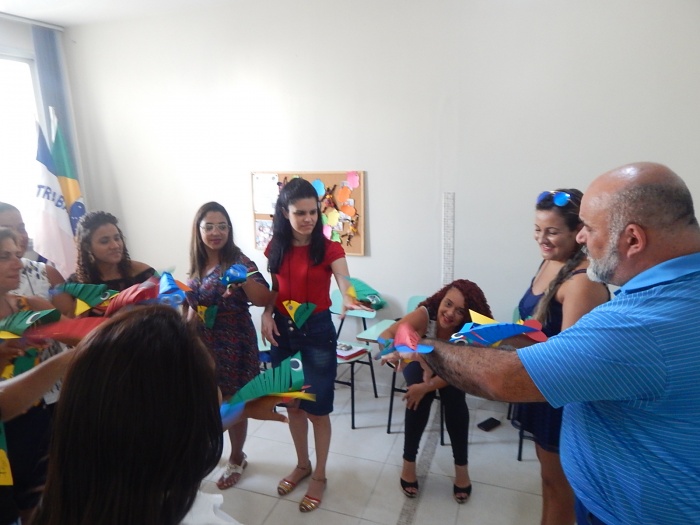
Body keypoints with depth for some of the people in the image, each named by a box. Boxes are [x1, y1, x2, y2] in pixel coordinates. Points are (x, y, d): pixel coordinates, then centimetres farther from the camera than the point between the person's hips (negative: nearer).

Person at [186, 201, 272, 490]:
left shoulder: (238, 261, -16)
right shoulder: (197, 264, 3)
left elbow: (264, 299, -26)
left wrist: (243, 278, -41)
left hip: (233, 344, -6)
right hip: (202, 342, 6)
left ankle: (236, 460, 31)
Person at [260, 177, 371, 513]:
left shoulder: (328, 249, -13)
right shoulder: (276, 248, 0)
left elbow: (345, 285, -27)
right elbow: (275, 289, 11)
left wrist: (349, 301, -49)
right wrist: (267, 314, -7)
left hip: (317, 332, -4)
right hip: (283, 331, 4)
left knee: (317, 409, 5)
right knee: (292, 404, 17)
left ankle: (319, 476, 28)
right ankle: (302, 465, 39)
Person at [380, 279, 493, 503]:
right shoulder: (424, 314, -36)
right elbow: (387, 334, -47)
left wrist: (426, 387, -43)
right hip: (420, 363, -1)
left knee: (454, 398, -26)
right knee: (419, 396, -29)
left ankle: (461, 466, -8)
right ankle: (409, 461, -11)